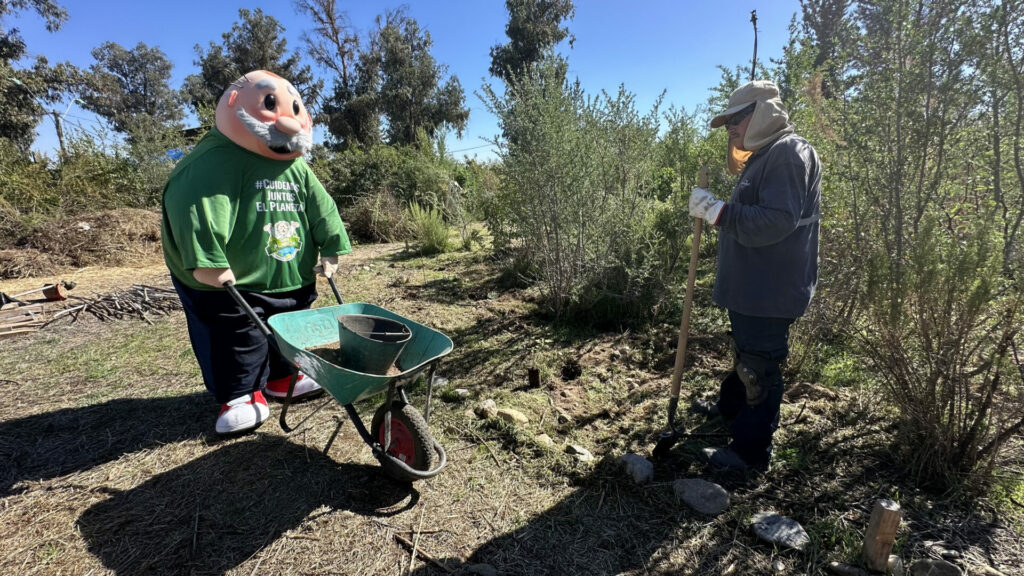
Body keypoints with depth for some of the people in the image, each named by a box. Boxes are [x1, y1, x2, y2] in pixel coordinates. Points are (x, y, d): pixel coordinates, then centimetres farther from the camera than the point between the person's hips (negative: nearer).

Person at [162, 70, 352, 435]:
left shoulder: (297, 168, 6)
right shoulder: (217, 160, -19)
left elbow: (322, 211, 8)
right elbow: (197, 208, -30)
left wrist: (331, 252, 3)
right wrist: (206, 262, -36)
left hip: (292, 281, 7)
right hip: (232, 284, -7)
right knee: (238, 342, 0)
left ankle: (281, 378, 37)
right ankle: (242, 396, 16)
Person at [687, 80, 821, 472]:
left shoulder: (789, 154, -15)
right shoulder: (766, 156, 18)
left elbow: (776, 222, -28)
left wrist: (716, 211, -27)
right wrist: (716, 211, 12)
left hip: (770, 291, -11)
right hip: (753, 288, 11)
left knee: (760, 368, -1)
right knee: (744, 355, 25)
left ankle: (752, 451, 11)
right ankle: (730, 408, 44)